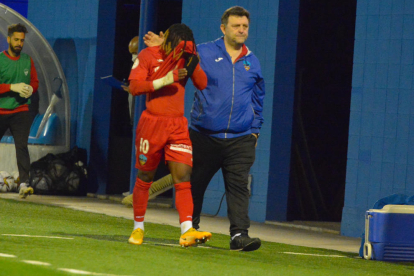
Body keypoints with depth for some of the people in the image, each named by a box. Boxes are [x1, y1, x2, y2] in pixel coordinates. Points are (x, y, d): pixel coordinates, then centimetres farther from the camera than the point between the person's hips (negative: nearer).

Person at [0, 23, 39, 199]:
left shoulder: (27, 60, 6)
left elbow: (35, 82, 14)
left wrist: (30, 89, -8)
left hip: (20, 110, 1)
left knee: (21, 145, -14)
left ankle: (24, 183, -23)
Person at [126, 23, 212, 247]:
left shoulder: (186, 59, 8)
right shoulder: (148, 56, -3)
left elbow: (202, 84, -2)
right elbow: (134, 87, -12)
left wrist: (193, 61, -15)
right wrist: (165, 80, -20)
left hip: (178, 126, 2)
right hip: (151, 124, -2)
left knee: (183, 176, -11)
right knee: (144, 178, 7)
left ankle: (187, 231, -21)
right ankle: (138, 227, 23)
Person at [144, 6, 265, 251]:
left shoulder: (252, 62, 11)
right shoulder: (204, 53, 2)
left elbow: (258, 99, 21)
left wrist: (255, 129, 17)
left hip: (241, 139, 1)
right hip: (205, 136, -1)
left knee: (239, 185, -10)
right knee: (195, 184, 9)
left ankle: (240, 233, -15)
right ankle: (191, 228, 29)